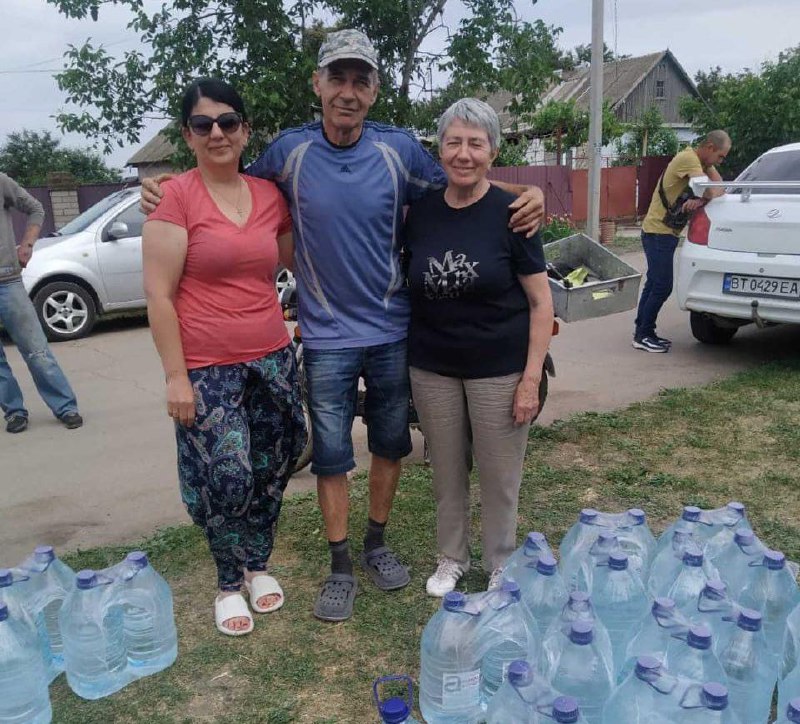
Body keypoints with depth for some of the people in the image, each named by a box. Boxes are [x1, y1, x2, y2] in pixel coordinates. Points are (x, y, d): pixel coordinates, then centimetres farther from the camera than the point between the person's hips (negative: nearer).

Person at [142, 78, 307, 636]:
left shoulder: (269, 195, 6)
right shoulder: (175, 196, -8)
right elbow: (158, 293, -10)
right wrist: (176, 376, -12)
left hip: (273, 358, 5)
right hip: (207, 368, -4)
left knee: (271, 471, 12)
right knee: (227, 480, -1)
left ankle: (258, 565, 37)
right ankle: (230, 584, 25)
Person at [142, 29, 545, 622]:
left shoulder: (400, 149, -6)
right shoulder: (290, 150, -6)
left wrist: (526, 195, -11)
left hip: (393, 332, 2)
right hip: (327, 336, -1)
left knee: (391, 444, 15)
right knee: (331, 455, 6)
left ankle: (377, 544, 37)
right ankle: (341, 566, 25)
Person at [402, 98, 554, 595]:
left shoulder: (510, 214, -9)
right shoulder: (421, 212, 2)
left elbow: (541, 302, -8)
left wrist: (531, 378, -13)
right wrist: (406, 363, 8)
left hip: (499, 369, -3)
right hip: (433, 368, 3)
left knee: (499, 476, 9)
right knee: (447, 471, 15)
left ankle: (501, 566, 31)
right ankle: (452, 558, 36)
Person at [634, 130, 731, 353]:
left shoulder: (703, 162, 13)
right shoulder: (687, 158, -17)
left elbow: (719, 187, 0)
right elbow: (706, 188, -31)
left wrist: (701, 200, -17)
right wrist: (706, 198, -11)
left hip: (666, 232, 10)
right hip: (658, 232, -10)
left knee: (654, 283, 13)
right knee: (662, 286, -9)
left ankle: (642, 331, 21)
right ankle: (643, 336, -1)